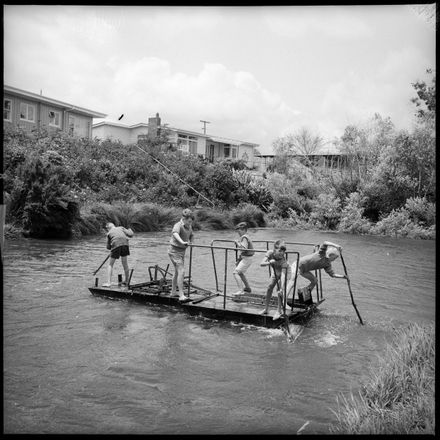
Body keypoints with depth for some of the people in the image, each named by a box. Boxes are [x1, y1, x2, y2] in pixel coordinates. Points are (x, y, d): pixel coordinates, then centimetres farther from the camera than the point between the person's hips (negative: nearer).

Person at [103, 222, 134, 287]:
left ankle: (108, 282, 1)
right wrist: (130, 230, 32)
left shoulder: (109, 233, 21)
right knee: (125, 263, 19)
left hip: (115, 245, -2)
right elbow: (130, 235, 12)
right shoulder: (121, 228, 24)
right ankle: (127, 281, 28)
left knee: (110, 265, 12)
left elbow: (108, 247, 20)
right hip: (125, 244, 2)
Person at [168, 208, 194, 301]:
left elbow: (191, 235, 25)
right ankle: (181, 295, -18)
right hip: (175, 251, -9)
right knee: (181, 271, -17)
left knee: (177, 272, 19)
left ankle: (173, 292, 33)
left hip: (182, 251, 9)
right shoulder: (178, 225, -23)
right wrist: (182, 242, -61)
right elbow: (175, 233, -47)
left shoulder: (189, 226, 3)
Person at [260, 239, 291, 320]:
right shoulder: (270, 253, -31)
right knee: (269, 287, 0)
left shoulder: (283, 259, -40)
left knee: (279, 290, -17)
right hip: (275, 272, 4)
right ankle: (266, 309, 14)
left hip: (285, 271, -4)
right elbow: (261, 263, -37)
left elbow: (283, 274, -46)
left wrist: (281, 288, -54)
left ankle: (279, 311, -4)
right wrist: (269, 262, -57)